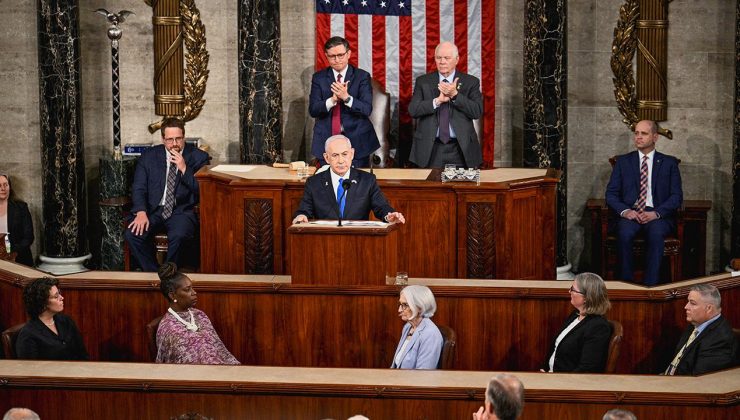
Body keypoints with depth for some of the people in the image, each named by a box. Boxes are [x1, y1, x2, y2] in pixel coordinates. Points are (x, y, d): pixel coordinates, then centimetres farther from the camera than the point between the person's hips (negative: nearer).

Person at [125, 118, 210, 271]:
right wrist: (141, 212, -14)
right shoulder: (149, 157, 9)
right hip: (154, 210, 2)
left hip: (182, 211, -2)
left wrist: (184, 169, -16)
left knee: (178, 235, -35)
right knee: (133, 234, -25)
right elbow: (139, 188, 4)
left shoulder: (199, 157, 3)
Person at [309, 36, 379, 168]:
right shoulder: (319, 78, 5)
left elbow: (367, 110, -9)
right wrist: (332, 100, -21)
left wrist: (346, 97, -25)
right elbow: (313, 110, -3)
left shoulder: (362, 76, 0)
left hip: (357, 141, -1)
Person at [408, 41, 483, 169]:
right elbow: (413, 110, -4)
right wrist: (438, 100, -16)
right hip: (430, 149, 0)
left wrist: (455, 95, -16)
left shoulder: (470, 82, 5)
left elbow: (477, 112, -6)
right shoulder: (423, 82, 7)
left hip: (461, 149, 0)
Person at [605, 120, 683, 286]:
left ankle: (650, 286, -34)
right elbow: (611, 194, 10)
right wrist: (625, 211, -11)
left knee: (656, 234, -36)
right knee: (624, 233, -34)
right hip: (630, 213, 1)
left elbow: (676, 196, 5)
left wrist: (656, 213, -13)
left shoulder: (669, 163, 13)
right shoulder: (623, 161, 16)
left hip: (658, 215, -1)